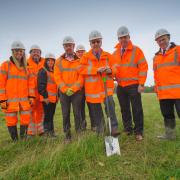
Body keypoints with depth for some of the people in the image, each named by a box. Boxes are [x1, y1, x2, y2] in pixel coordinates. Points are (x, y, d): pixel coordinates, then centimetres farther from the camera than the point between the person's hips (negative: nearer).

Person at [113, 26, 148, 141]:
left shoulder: (136, 50, -2)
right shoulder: (115, 53, 10)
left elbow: (143, 67, -6)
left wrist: (141, 84, -11)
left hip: (133, 86, -4)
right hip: (120, 86, 5)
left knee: (137, 109, 1)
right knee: (125, 109, 12)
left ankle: (139, 132, 14)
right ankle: (128, 130, 26)